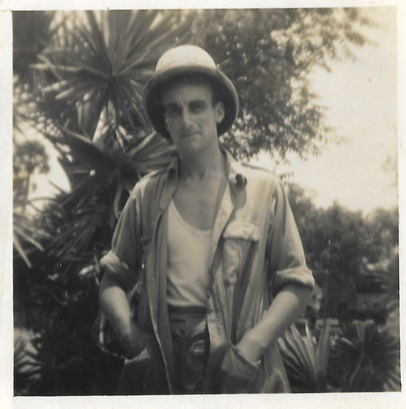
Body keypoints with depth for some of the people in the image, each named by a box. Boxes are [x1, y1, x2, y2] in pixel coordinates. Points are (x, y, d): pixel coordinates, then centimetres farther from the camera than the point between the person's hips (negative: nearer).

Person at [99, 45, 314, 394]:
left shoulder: (264, 190, 2)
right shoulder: (147, 195, 7)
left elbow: (296, 285, 1)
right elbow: (114, 280, 11)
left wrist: (250, 348, -11)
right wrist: (130, 334, -7)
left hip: (239, 375, -1)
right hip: (161, 370, 1)